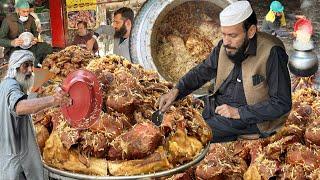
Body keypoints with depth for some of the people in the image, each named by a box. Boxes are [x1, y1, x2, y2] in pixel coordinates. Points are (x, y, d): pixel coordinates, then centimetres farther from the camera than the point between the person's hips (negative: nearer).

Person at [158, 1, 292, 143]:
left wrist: (239, 113, -21)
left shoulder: (271, 53, -21)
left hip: (251, 119, -6)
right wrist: (176, 91, -6)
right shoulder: (225, 46, -3)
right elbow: (202, 71, 11)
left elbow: (282, 104, -18)